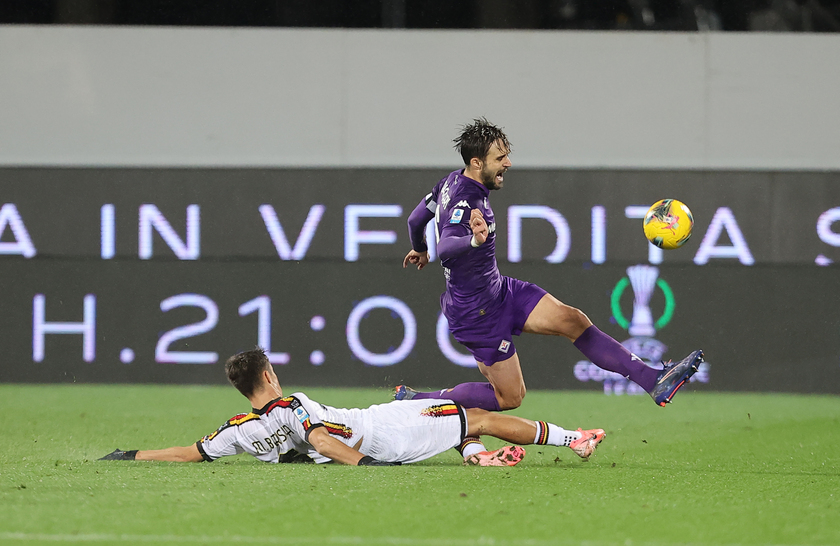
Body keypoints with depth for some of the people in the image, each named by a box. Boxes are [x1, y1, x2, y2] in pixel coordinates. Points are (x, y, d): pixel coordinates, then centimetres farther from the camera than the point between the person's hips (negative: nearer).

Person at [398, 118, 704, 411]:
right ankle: (414, 400, 9)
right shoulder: (465, 202, -28)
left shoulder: (453, 181, 1)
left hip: (498, 290, 10)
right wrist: (474, 241, -70)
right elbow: (445, 248, -48)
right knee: (510, 397, -2)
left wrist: (420, 250, 38)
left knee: (573, 321, -2)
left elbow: (416, 219, 16)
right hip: (477, 311, -10)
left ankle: (654, 382, -5)